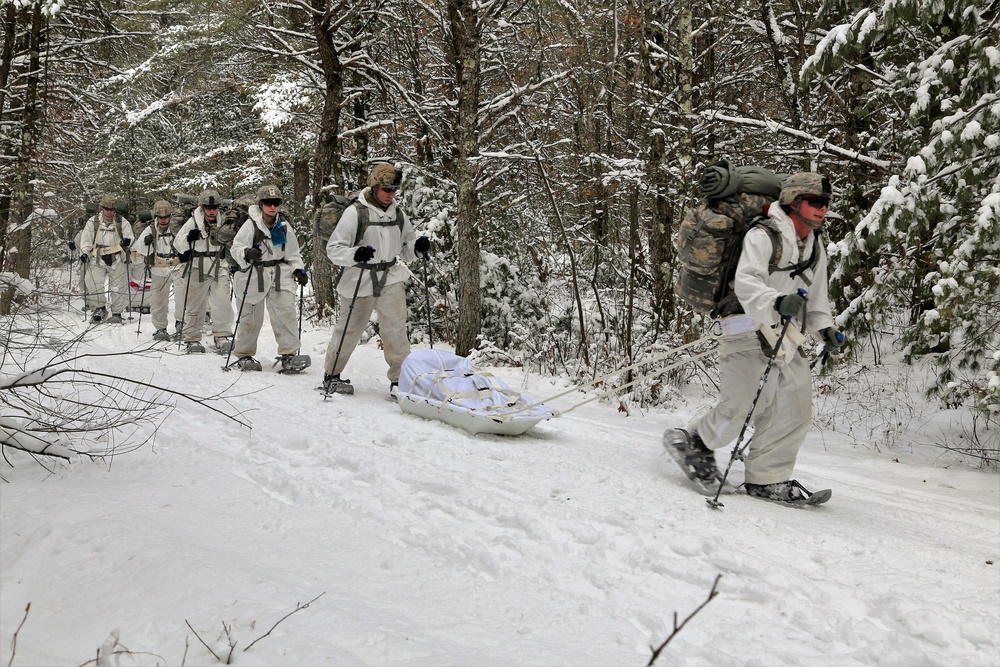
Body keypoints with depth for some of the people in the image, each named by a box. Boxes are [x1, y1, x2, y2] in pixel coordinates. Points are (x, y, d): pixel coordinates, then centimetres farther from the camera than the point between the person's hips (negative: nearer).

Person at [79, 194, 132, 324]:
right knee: (94, 284, -9)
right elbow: (86, 239, 9)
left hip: (116, 258, 0)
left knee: (118, 287, 0)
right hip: (97, 258, 0)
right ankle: (99, 308, 11)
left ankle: (117, 313, 11)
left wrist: (126, 241, -18)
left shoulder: (122, 222, 6)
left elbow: (129, 235, 6)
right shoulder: (93, 222, 7)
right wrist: (85, 252, -4)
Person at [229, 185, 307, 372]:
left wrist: (298, 269, 3)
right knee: (251, 318, 5)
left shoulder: (284, 226, 7)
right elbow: (235, 247, -10)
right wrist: (246, 253, -31)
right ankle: (244, 355, 20)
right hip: (254, 275, -3)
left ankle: (289, 354, -3)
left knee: (286, 314, -8)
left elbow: (292, 253, 16)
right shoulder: (251, 224, -7)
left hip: (281, 274, 3)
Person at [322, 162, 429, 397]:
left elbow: (405, 249, 16)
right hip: (361, 281, -3)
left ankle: (399, 379, 1)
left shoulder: (398, 215, 7)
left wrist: (417, 246, -7)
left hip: (391, 280, 4)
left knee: (396, 329, -6)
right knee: (349, 330, 7)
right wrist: (355, 254, -30)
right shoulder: (355, 213, -10)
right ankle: (331, 376, 25)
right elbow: (333, 249, -11)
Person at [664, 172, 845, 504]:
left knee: (795, 413, 5)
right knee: (738, 409, -11)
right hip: (750, 330, -8)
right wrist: (777, 302, -44)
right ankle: (692, 442, 15)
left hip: (786, 337, 8)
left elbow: (816, 293, 27)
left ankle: (767, 479, 17)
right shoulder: (762, 236, -12)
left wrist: (824, 326, 11)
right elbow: (746, 283, -26)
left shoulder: (815, 245, 15)